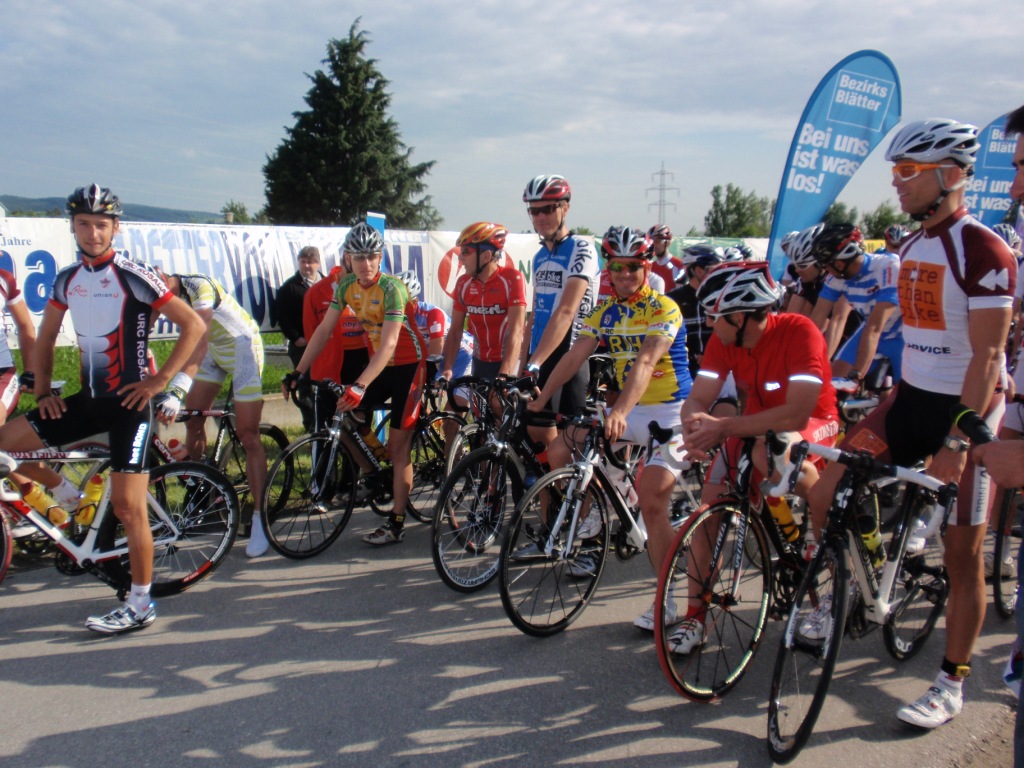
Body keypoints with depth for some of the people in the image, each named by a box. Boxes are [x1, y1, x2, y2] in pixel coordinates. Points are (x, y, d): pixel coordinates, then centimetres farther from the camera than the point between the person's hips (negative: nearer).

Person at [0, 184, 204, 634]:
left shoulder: (134, 277, -10)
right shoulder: (67, 280, 9)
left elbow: (193, 325, -12)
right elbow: (45, 338, 21)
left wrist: (160, 380, -13)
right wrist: (42, 391, 11)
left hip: (128, 401, -6)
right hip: (88, 399, 6)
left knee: (128, 505, -6)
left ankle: (140, 605, 6)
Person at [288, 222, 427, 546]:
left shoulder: (392, 288, -24)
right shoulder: (346, 287, -4)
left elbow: (389, 344, -31)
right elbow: (323, 330, -1)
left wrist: (360, 385, -41)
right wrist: (298, 372, -7)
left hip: (408, 364, -6)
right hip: (380, 362, 6)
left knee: (398, 445, -5)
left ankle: (396, 523, 3)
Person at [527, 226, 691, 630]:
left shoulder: (663, 309, -14)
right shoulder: (605, 313, 6)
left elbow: (645, 363, -30)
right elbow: (574, 357, 2)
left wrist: (620, 411, -43)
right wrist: (540, 399, -7)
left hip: (669, 411, -6)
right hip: (628, 410, 6)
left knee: (651, 502, -15)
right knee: (560, 450, -8)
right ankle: (590, 515, 17)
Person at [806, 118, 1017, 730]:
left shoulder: (983, 251, -16)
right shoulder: (912, 247, 10)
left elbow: (986, 356, -20)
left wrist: (957, 443, -25)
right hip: (911, 400, 7)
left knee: (963, 553, 2)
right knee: (826, 495, -2)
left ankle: (953, 683, 16)